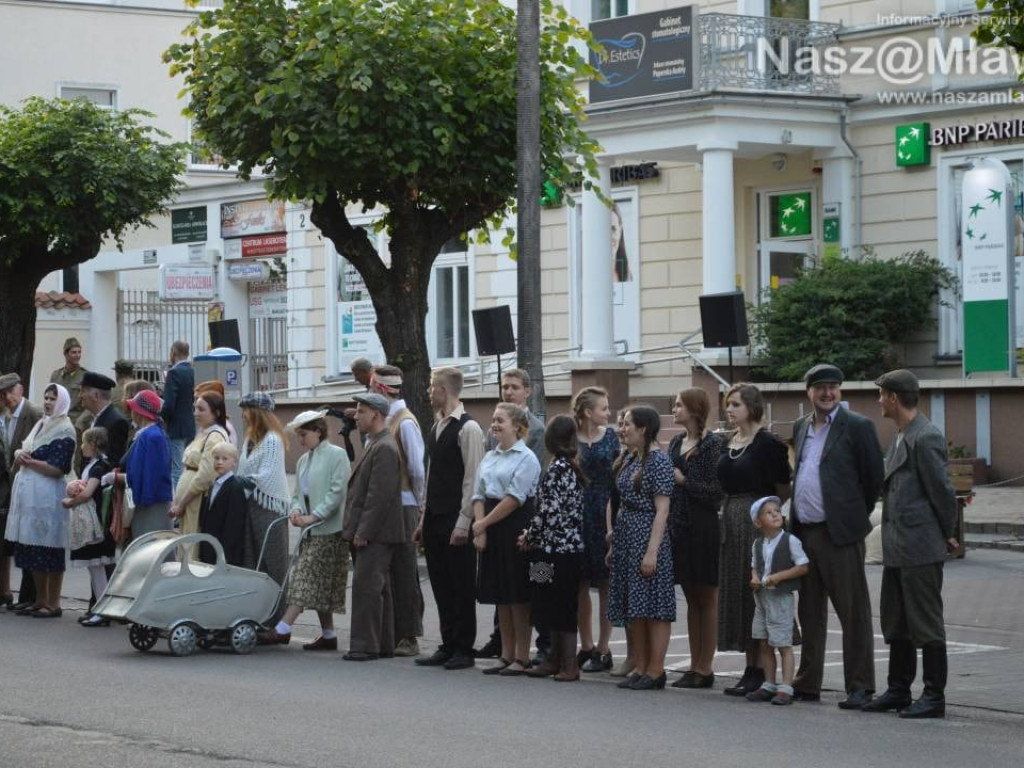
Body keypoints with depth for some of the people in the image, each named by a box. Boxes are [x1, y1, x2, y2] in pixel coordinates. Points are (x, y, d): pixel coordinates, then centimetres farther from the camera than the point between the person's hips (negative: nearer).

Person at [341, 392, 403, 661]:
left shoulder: (384, 449, -15)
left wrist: (363, 531, -20)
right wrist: (356, 530, 18)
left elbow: (380, 495, -20)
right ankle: (383, 645, 17)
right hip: (369, 533, 10)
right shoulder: (374, 445, 18)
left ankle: (365, 646, -10)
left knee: (366, 587, -11)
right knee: (375, 588, 12)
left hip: (375, 535, -10)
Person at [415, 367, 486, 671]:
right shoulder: (437, 426, 14)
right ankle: (448, 646, 18)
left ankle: (464, 650, 6)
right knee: (441, 586, 11)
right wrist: (424, 519, 16)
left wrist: (463, 524, -19)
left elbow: (473, 479, -15)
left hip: (455, 521, -8)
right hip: (435, 518, 8)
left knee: (461, 586, 0)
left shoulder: (468, 429, -12)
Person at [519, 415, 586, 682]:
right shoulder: (573, 468, 11)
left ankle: (569, 664, -1)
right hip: (570, 545, 9)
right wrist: (532, 536, 13)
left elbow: (549, 512, -19)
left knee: (560, 608, -3)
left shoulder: (556, 470, -15)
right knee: (560, 607, 13)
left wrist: (529, 537, -5)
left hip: (556, 547, -9)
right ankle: (556, 659, 19)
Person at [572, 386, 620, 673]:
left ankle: (603, 649, 6)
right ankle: (586, 646, 16)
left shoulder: (611, 437, 3)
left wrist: (613, 522, -6)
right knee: (580, 584, 6)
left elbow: (619, 479, 2)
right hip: (576, 516, 1)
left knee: (605, 584, 1)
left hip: (606, 514, -1)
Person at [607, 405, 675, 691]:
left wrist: (652, 551, -20)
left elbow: (662, 510, -15)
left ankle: (655, 671, -3)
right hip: (626, 536, 9)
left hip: (647, 536, -9)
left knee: (652, 605, -6)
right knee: (632, 608, 9)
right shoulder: (629, 459, 14)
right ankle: (640, 668, 15)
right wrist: (614, 544, 16)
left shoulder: (658, 460, -11)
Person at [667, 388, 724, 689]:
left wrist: (684, 481, -13)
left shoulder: (712, 444, -9)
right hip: (679, 526, 7)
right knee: (691, 599, 11)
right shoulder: (676, 443, 12)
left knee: (707, 599, 0)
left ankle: (705, 668, 2)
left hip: (703, 527, -7)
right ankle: (695, 665, 15)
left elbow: (716, 489, -13)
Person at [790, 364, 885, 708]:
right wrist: (794, 519, 16)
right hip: (803, 531, 7)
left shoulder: (857, 427, -6)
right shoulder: (801, 427, 15)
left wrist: (858, 515, 3)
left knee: (853, 611, -3)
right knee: (809, 611, 13)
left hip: (839, 533, -7)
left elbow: (874, 477, -4)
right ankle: (807, 683, 21)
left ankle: (860, 686, -1)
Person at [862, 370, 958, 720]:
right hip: (896, 548, 10)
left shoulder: (926, 438, -16)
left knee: (926, 623, -3)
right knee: (895, 623, 15)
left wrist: (948, 534, -3)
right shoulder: (900, 438, 15)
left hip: (920, 547, -10)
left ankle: (934, 696, 3)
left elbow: (941, 489, -14)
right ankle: (898, 690, 24)